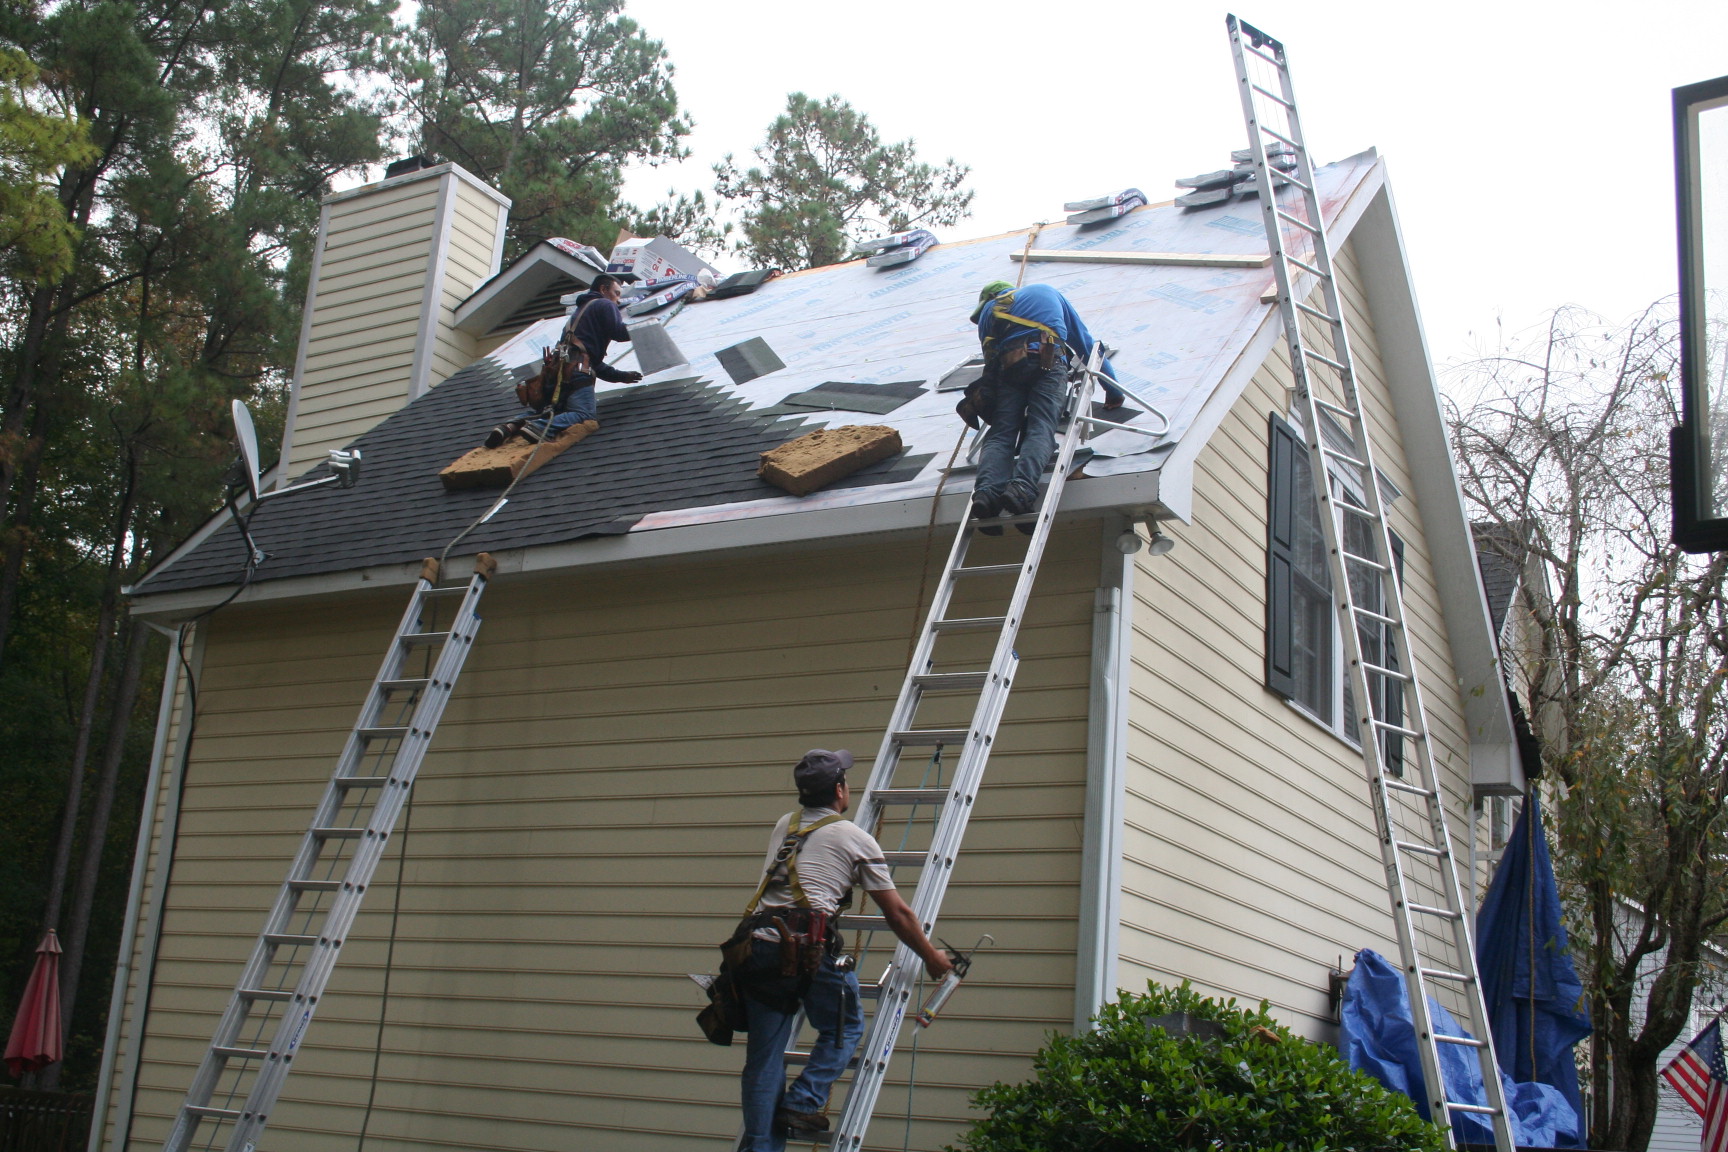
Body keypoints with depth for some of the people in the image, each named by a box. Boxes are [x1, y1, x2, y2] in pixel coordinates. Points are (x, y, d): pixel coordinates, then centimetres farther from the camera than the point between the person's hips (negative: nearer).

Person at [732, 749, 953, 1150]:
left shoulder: (784, 827, 23)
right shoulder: (856, 839, 7)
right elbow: (896, 913, 11)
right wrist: (932, 956, 25)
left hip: (757, 945, 5)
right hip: (808, 947, -5)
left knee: (764, 1052, 10)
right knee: (844, 1028, 17)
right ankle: (802, 1104, 3)